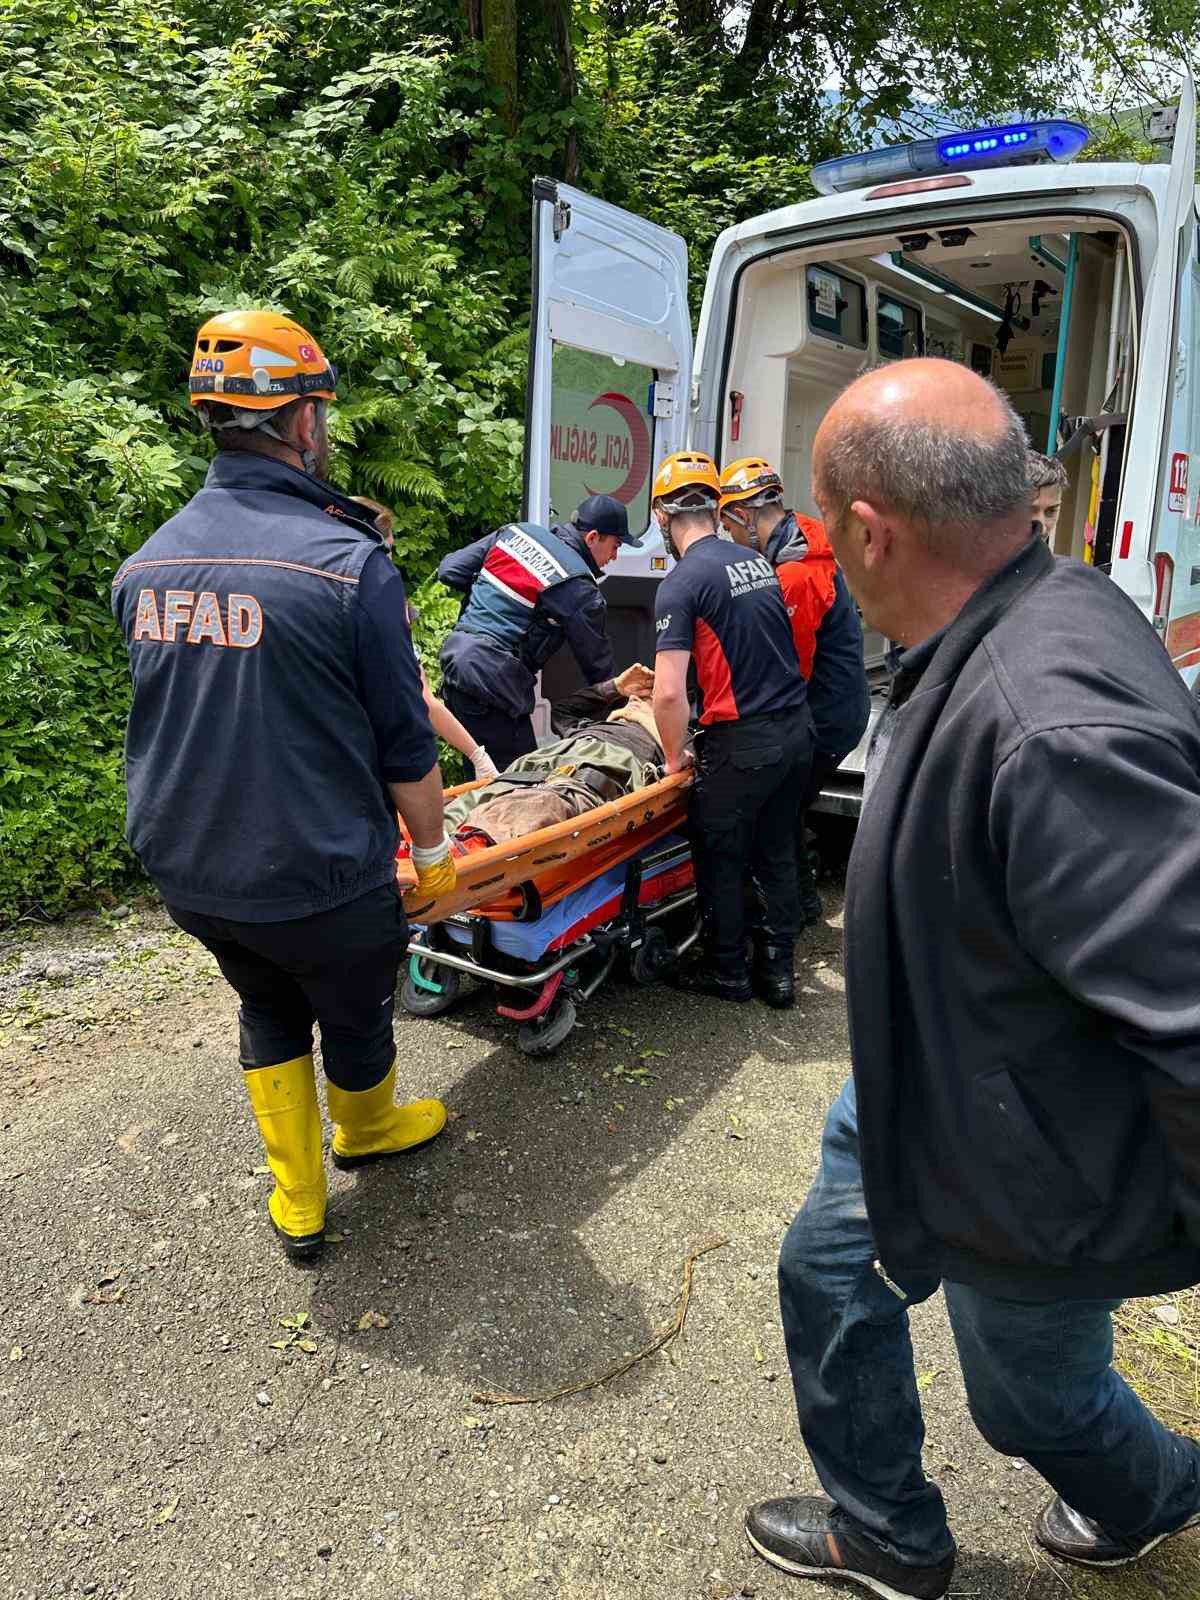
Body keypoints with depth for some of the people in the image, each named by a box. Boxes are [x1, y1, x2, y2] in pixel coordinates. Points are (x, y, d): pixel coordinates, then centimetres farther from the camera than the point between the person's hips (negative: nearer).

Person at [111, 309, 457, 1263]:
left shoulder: (144, 566, -1)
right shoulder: (348, 561, -21)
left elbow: (167, 719, 12)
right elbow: (404, 742, -15)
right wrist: (434, 848, 2)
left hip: (187, 871, 6)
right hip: (318, 879, -5)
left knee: (269, 1009, 28)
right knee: (355, 1016, 23)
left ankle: (297, 1201, 40)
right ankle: (367, 1128, 52)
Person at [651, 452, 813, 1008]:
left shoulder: (681, 583, -13)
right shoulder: (758, 562, 11)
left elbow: (669, 693, -20)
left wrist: (676, 755, -3)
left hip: (743, 741, -7)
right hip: (797, 727, 7)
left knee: (719, 858, 11)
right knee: (776, 853, 17)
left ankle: (727, 972, 24)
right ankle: (777, 970, 26)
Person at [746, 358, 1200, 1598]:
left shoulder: (1055, 731, -41)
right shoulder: (1037, 611, -7)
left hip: (1028, 1179, -8)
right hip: (926, 1084, 9)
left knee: (1029, 1392, 22)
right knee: (828, 1276, 23)